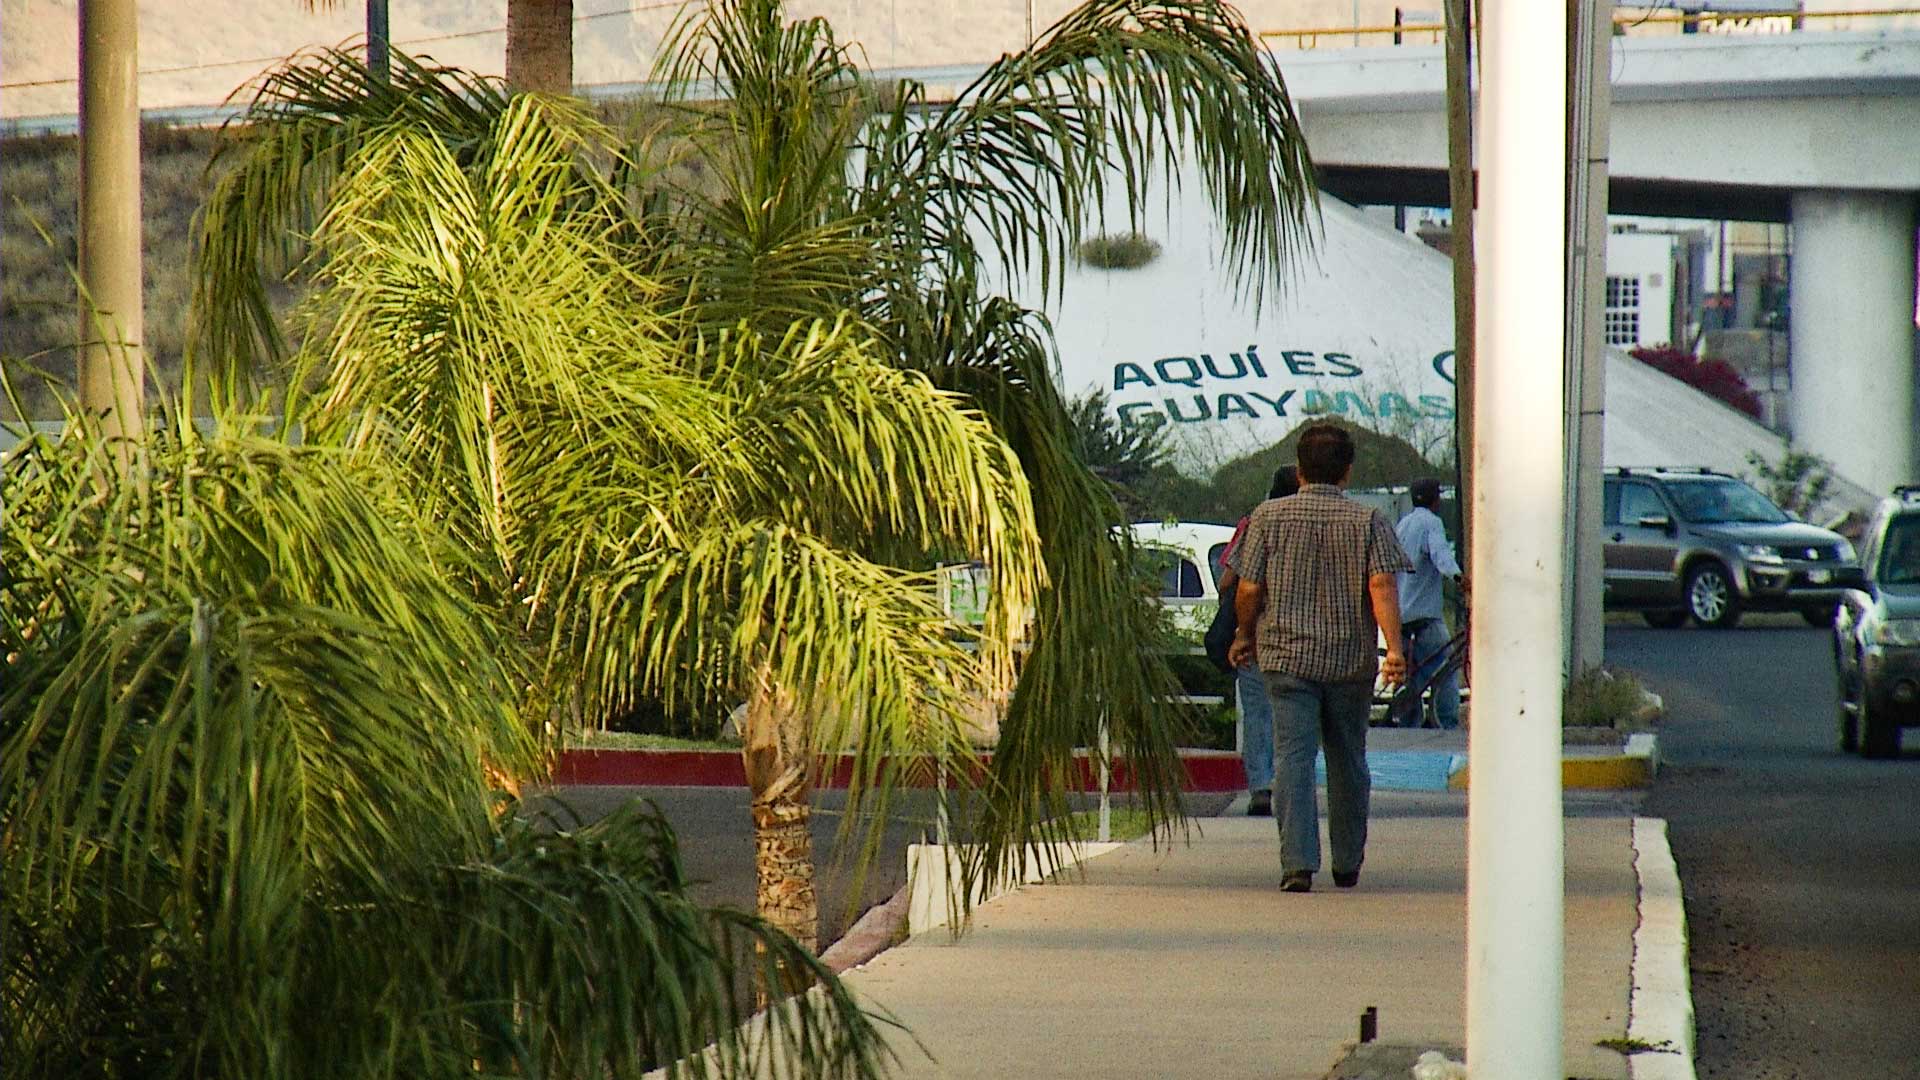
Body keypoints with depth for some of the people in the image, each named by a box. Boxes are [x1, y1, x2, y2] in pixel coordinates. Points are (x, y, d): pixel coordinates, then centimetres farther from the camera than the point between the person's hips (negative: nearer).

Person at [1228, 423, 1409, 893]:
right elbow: (1382, 584, -13)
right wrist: (1394, 648, -19)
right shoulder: (1369, 521, 0)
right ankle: (1347, 864, 24)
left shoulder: (1269, 516, 0)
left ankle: (1298, 862, -19)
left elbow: (1248, 590, -1)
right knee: (1348, 762, 15)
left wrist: (1246, 635, 16)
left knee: (1293, 757, -5)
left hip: (1286, 656, -1)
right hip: (1351, 660, 1)